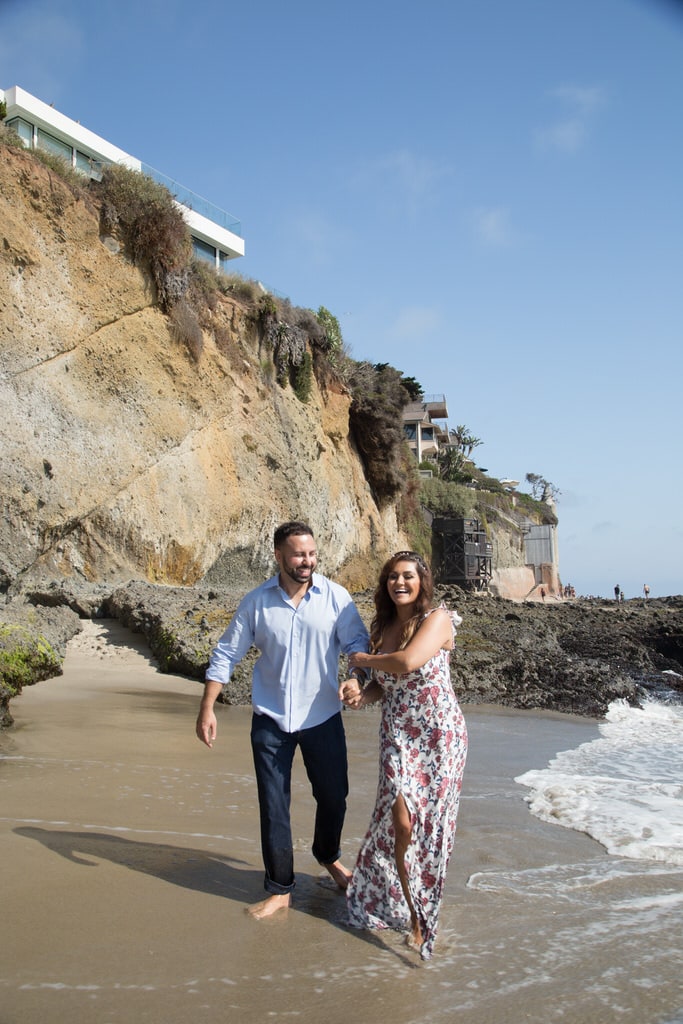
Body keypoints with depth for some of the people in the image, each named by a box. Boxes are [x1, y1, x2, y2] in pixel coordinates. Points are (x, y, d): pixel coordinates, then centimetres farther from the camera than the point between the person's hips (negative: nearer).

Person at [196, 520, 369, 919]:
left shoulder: (336, 597, -8)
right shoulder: (256, 602, -4)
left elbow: (358, 643, -5)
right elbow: (227, 654, 2)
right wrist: (207, 708, -3)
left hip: (323, 717, 0)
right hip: (271, 721, 0)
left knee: (333, 796, 13)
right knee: (273, 807, 4)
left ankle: (329, 857, 44)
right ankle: (280, 889, 21)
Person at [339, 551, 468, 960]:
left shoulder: (438, 619, -10)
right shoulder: (382, 626, 9)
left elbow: (408, 663, -25)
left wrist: (363, 659, -8)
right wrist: (361, 693, -6)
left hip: (440, 734, -4)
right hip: (398, 735, 4)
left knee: (431, 824, 3)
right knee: (402, 821, -7)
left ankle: (421, 909, 24)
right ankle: (409, 912, 12)